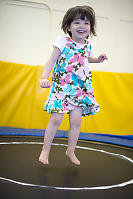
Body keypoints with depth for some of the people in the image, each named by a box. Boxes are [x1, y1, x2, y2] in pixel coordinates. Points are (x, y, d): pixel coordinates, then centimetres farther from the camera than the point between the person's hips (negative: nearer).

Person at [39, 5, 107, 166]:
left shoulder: (87, 45, 11)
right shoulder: (63, 42, -6)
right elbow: (51, 61, -10)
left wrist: (97, 59, 14)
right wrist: (44, 78, -24)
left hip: (80, 89, 4)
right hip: (61, 87, -4)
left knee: (76, 121, 2)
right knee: (56, 119, -8)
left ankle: (71, 151, 20)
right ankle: (45, 150, 9)